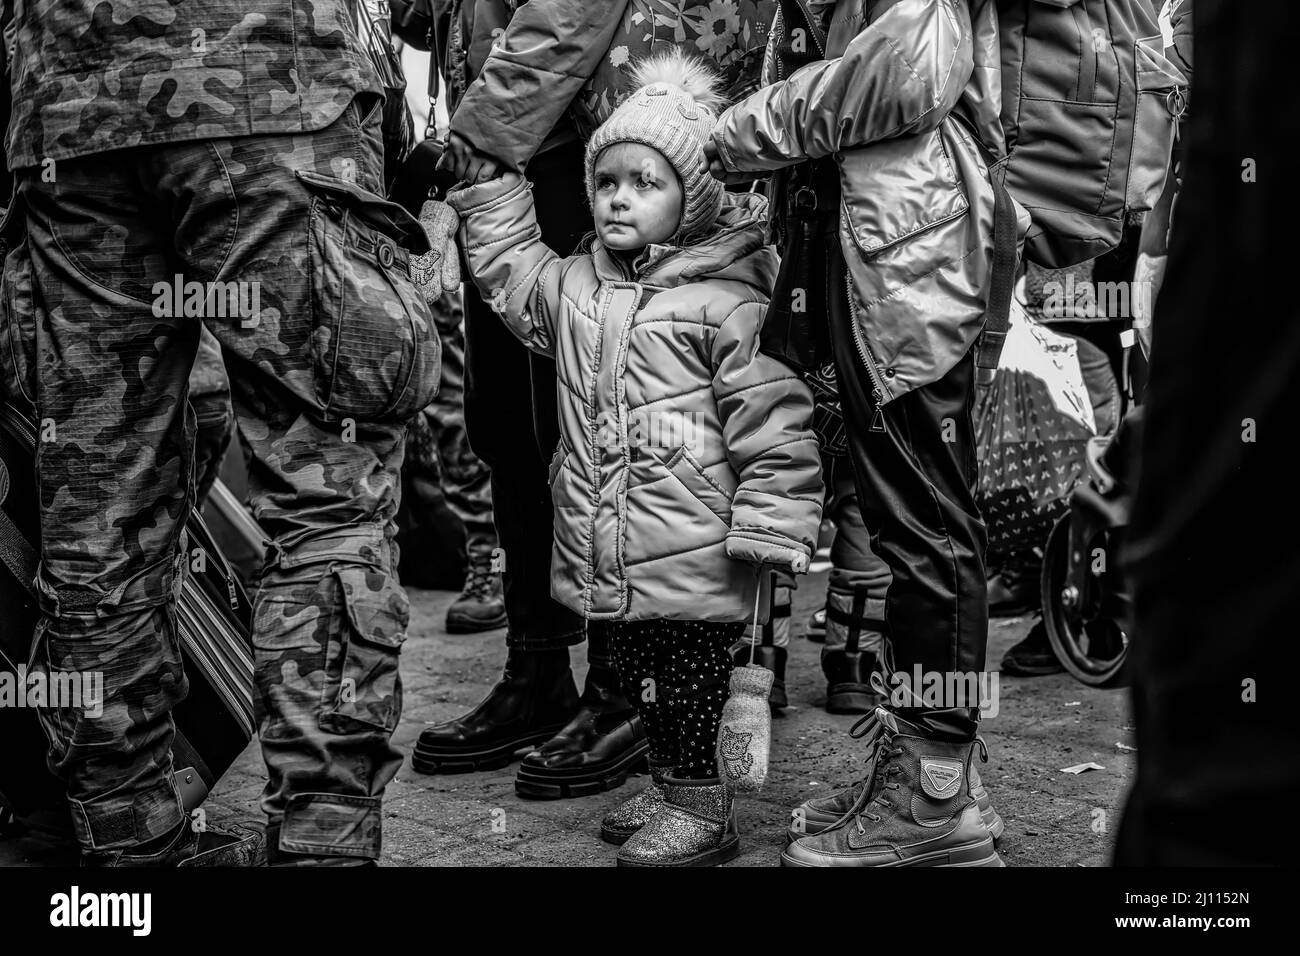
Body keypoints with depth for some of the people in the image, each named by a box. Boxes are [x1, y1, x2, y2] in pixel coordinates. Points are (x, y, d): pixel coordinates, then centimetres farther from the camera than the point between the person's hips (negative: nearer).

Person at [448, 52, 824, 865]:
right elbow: (506, 265, 25)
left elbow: (773, 422, -12)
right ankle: (670, 788, 32)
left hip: (694, 559, -7)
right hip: (609, 561, 7)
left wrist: (769, 530, -13)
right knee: (642, 677, 18)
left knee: (690, 683, 2)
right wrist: (492, 183, 13)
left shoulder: (725, 301, -11)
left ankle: (701, 808, 15)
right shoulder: (574, 287, 9)